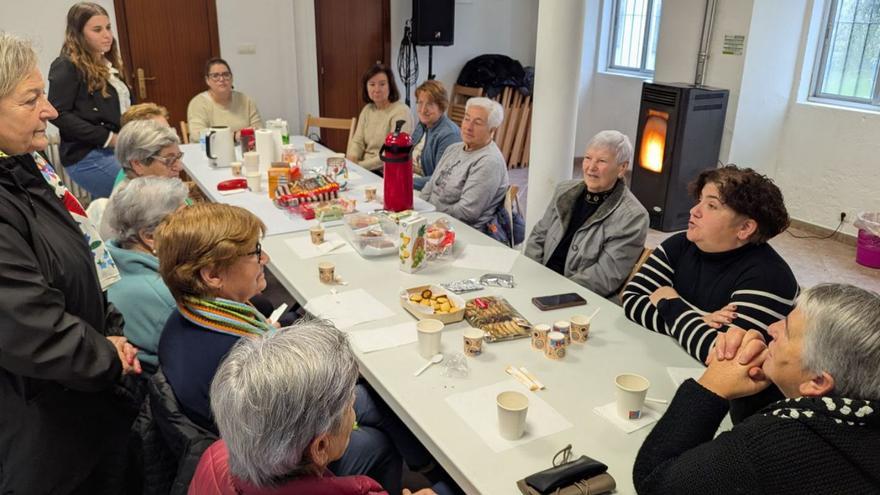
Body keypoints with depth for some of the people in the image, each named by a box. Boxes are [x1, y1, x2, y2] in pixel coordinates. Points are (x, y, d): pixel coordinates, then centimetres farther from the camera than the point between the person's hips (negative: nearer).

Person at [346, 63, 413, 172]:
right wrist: (351, 160, -12)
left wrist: (361, 165, -21)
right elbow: (357, 142, 10)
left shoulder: (400, 112, -12)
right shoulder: (367, 109, 12)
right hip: (365, 170, 6)